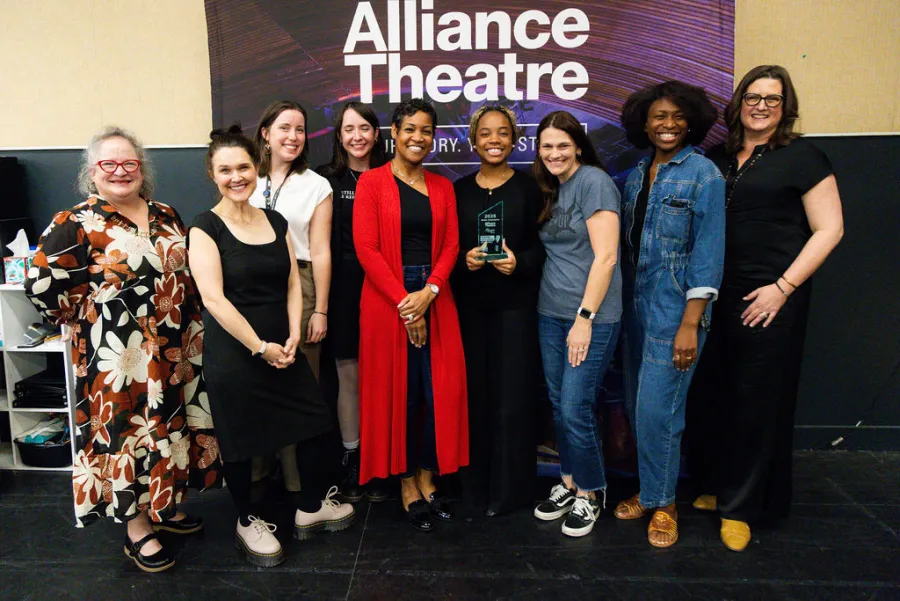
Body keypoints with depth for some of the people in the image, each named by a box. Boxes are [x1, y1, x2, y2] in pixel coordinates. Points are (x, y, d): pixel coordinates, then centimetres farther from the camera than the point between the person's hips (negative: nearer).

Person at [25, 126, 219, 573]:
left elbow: (188, 272, 17)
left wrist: (189, 325, 9)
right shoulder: (77, 224, -9)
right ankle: (137, 526, 21)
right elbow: (41, 283, -14)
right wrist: (81, 319, -5)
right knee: (127, 429, 4)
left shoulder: (166, 217, 9)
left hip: (175, 351, 6)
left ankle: (164, 505, 35)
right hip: (117, 356, -6)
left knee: (168, 426, 16)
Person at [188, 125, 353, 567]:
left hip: (282, 348, 5)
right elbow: (213, 299, -16)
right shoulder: (205, 228, -8)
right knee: (240, 440, 8)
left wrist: (292, 337, -7)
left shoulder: (276, 221, 8)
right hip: (233, 353, -5)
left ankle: (311, 508, 31)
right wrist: (260, 347, -16)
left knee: (315, 423, 8)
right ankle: (247, 522, 32)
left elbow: (293, 284, 7)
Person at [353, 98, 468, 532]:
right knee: (397, 390, 2)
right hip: (386, 298, -3)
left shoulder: (442, 187, 12)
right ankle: (407, 485, 17)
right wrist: (404, 302, -12)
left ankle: (428, 479, 21)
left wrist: (428, 292, -11)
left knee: (439, 390, 3)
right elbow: (366, 247, -8)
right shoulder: (372, 182, 0)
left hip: (434, 298, 3)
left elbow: (450, 245, 6)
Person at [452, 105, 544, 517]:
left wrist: (519, 263, -18)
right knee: (474, 393, 4)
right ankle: (475, 484, 20)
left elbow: (541, 246, 0)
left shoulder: (528, 188, 2)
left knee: (512, 395, 0)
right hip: (469, 305, 2)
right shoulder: (459, 189, 10)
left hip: (515, 304, -2)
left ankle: (509, 488, 15)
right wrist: (464, 260, -11)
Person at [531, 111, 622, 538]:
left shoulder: (594, 182, -10)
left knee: (575, 408, -3)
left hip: (592, 315, -7)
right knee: (558, 405, 12)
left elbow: (605, 256, -16)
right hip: (550, 312, 7)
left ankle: (590, 495, 18)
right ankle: (569, 484, 29)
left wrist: (585, 318, -17)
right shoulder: (549, 189, 13)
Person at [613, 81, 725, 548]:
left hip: (675, 307, -6)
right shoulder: (637, 175, 10)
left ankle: (661, 500, 16)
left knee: (657, 407, -4)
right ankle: (649, 488, 28)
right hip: (637, 303, 6)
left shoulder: (703, 174, -7)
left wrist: (690, 324, -16)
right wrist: (627, 303, 9)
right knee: (637, 402, 11)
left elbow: (707, 252, -12)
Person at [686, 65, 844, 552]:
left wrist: (783, 287, -12)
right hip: (714, 296, 5)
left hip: (769, 300, -4)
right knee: (710, 393, 7)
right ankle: (717, 485, 27)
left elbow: (829, 229, -4)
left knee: (757, 401, 4)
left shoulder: (802, 157, 0)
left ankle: (741, 506, 18)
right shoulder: (717, 158, 13)